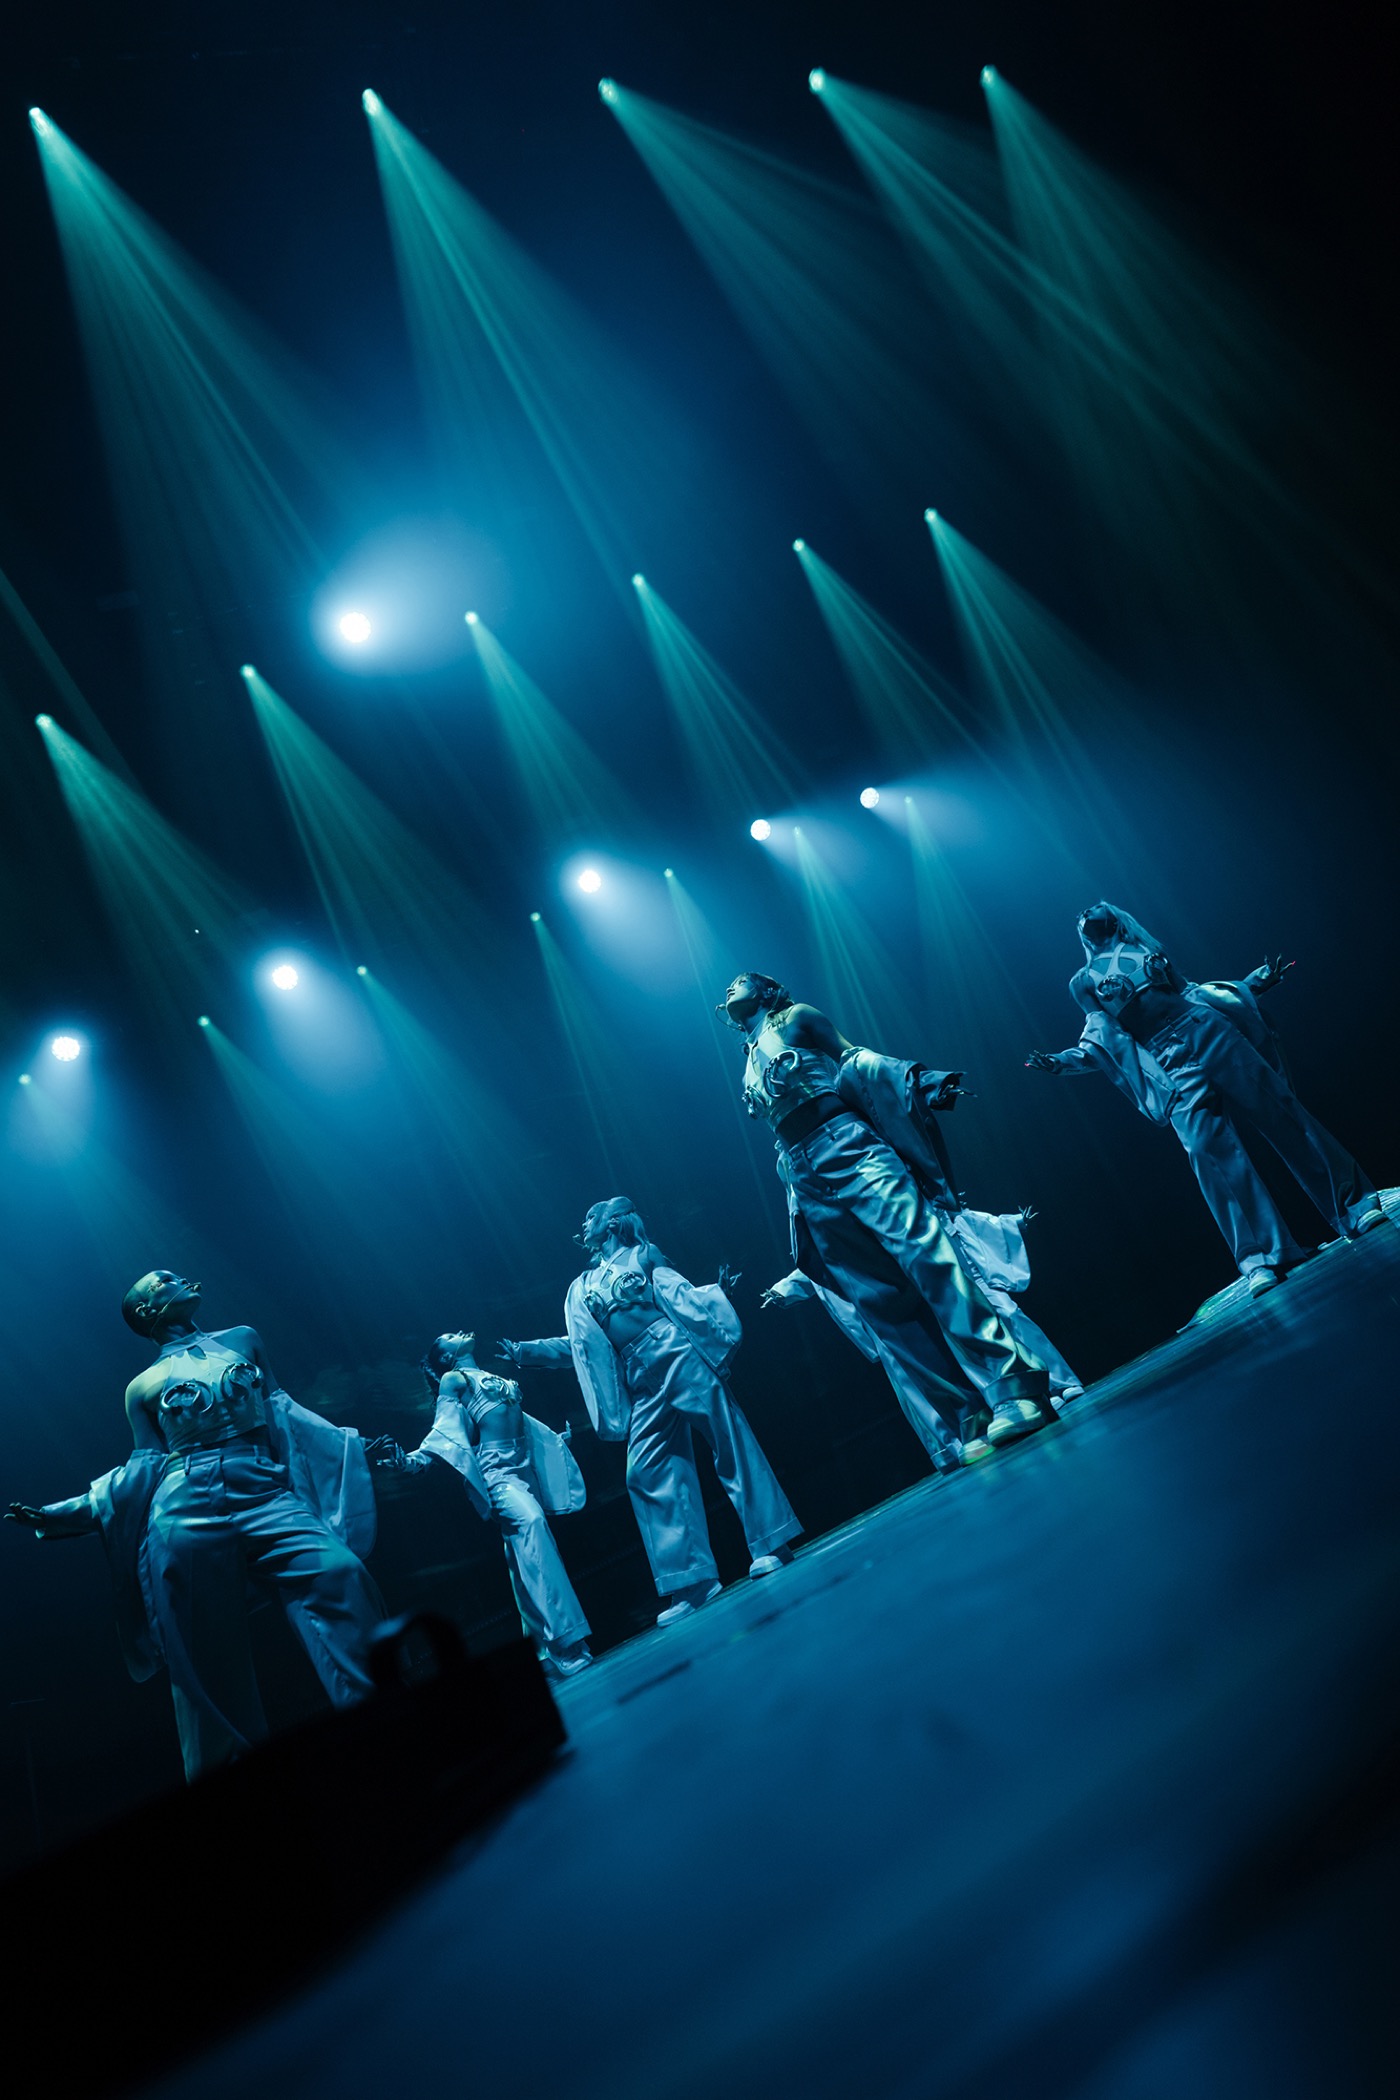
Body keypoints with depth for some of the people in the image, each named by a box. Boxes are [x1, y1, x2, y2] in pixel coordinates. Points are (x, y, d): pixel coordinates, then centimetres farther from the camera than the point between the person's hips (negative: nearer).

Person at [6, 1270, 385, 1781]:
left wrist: (354, 1445, 10)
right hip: (187, 1514, 0)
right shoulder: (144, 1386, 18)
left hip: (267, 1495, 0)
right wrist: (58, 1514, 7)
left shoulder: (242, 1339, 23)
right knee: (207, 1662, -5)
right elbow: (145, 1469, 16)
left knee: (340, 1574, -26)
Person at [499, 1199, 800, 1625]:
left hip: (680, 1359, -4)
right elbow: (577, 1346, 25)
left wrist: (717, 1291, -15)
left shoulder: (643, 1257, 10)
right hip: (643, 1386, 5)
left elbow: (682, 1296, 2)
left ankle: (771, 1545, 0)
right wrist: (524, 1351, 23)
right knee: (649, 1474, -5)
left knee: (728, 1441, -8)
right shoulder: (581, 1290, 21)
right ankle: (693, 1582, -2)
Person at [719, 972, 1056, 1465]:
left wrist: (918, 1083, -9)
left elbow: (856, 1059, 6)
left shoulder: (795, 1018, 15)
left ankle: (1015, 1391, -24)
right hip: (805, 1181, 5)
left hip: (850, 1150, -5)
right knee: (880, 1304, -5)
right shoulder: (749, 1063, 27)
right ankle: (960, 1433, -7)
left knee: (927, 1255, -20)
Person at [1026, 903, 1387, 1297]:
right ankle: (1260, 1257, -18)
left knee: (1278, 1106, -6)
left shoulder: (1145, 948, 21)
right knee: (1209, 1149, -15)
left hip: (1206, 1030, 2)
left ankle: (1355, 1203, 0)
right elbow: (1099, 1039, 10)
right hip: (1168, 1065, -2)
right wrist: (1062, 1060, -7)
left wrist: (1253, 982, 14)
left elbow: (1190, 987, 21)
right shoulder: (1084, 981, 17)